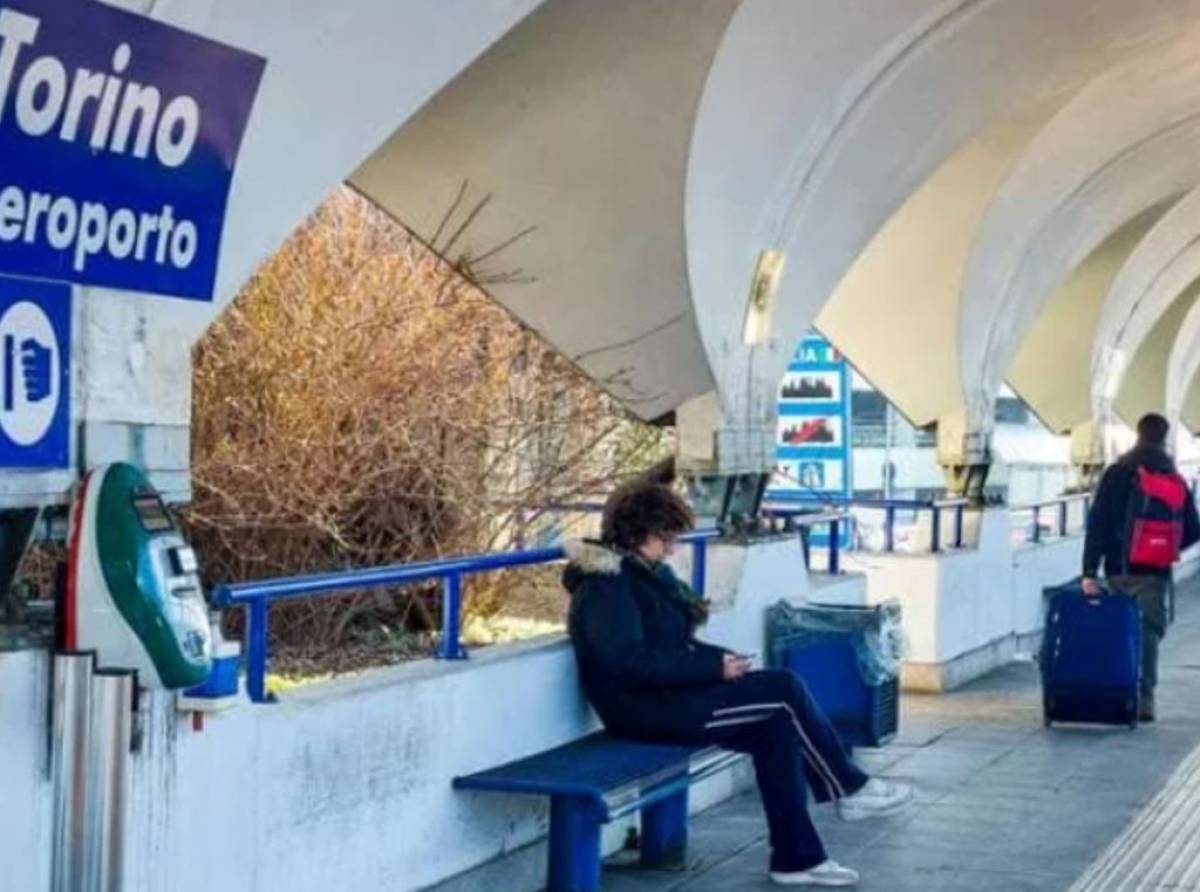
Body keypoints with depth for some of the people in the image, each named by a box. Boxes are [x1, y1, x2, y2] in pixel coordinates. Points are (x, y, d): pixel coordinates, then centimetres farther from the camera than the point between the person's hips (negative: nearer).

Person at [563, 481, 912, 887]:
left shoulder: (645, 572, 13)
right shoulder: (605, 585, -16)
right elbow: (634, 665, -24)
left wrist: (720, 657, 0)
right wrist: (713, 668, -19)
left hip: (668, 694, 9)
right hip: (647, 709, -9)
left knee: (777, 725, -8)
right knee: (785, 690, -13)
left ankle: (796, 858, -5)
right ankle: (849, 789, 5)